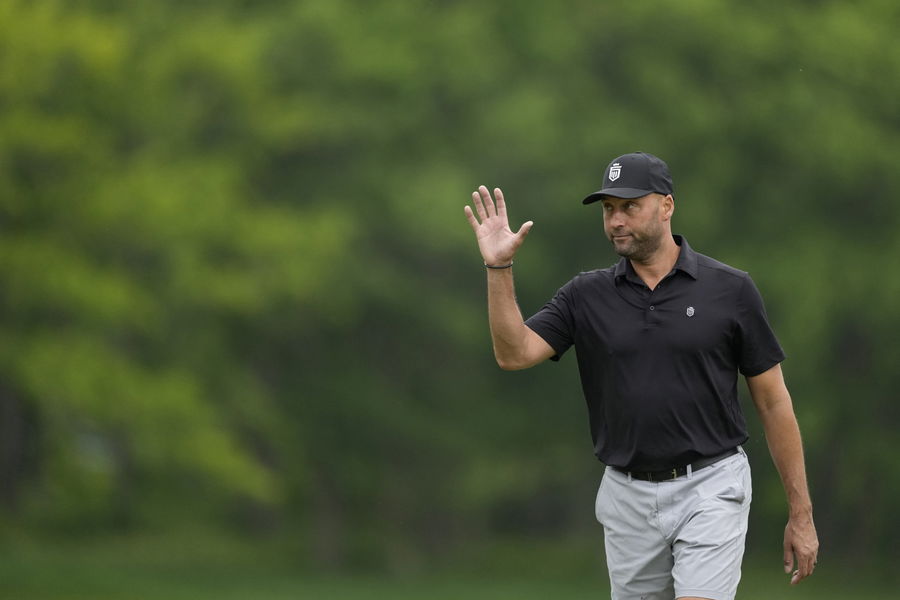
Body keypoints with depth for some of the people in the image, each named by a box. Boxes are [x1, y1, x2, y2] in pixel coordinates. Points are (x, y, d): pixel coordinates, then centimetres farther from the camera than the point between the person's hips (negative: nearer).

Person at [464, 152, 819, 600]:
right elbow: (514, 353, -9)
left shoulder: (729, 290, -3)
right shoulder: (586, 296, 5)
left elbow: (773, 402, 0)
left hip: (709, 490, -4)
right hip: (627, 496, 4)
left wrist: (801, 514, -1)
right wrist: (499, 267, -20)